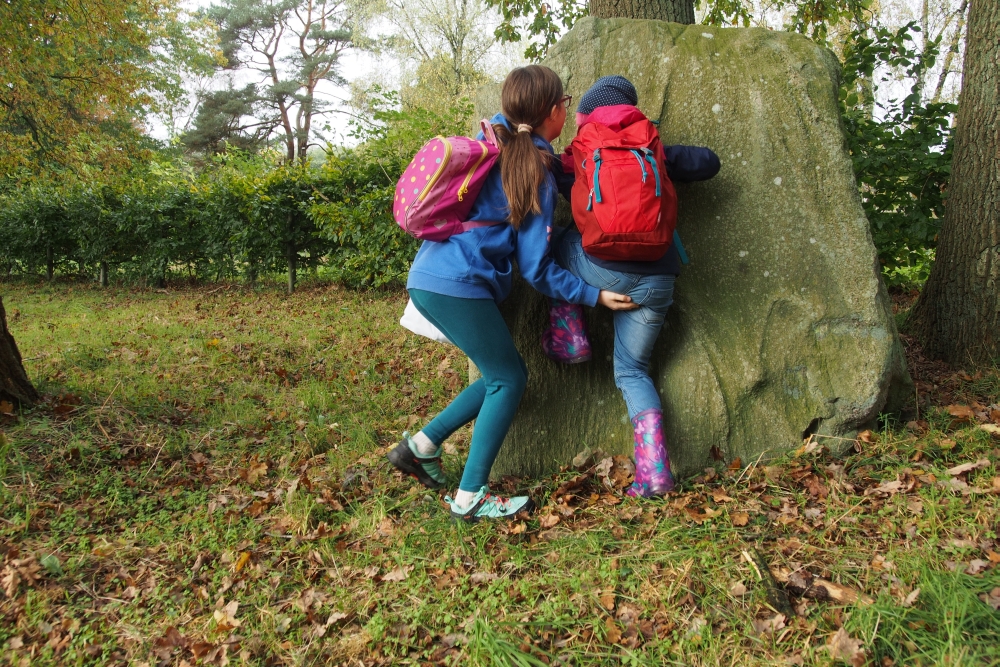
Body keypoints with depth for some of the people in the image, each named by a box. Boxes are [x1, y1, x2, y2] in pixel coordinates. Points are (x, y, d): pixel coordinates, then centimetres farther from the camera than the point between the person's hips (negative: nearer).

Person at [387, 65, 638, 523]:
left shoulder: (493, 139, 12)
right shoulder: (538, 176, -8)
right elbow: (535, 269, -7)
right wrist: (594, 295, -1)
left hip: (428, 278, 8)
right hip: (458, 286, -8)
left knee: (504, 376, 15)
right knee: (509, 381, 2)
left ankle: (421, 446, 19)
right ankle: (469, 498, 3)